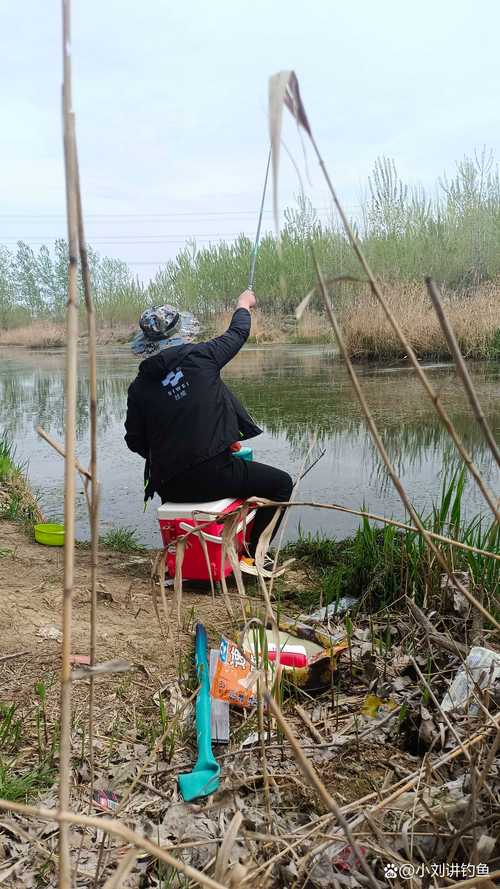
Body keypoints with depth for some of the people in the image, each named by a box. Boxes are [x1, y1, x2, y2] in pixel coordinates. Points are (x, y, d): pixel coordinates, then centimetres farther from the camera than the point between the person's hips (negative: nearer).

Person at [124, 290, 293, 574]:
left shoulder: (139, 386, 1)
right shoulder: (200, 357, -8)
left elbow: (135, 441, 7)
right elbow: (237, 333, 10)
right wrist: (244, 304, 31)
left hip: (168, 486, 5)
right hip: (213, 476, -5)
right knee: (281, 482, 13)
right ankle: (252, 555, 11)